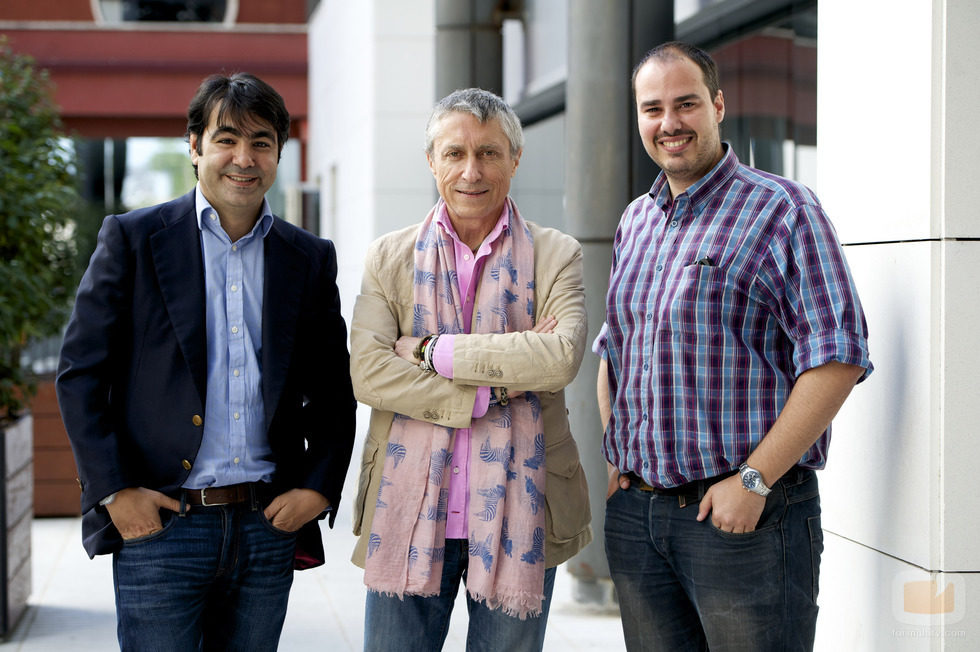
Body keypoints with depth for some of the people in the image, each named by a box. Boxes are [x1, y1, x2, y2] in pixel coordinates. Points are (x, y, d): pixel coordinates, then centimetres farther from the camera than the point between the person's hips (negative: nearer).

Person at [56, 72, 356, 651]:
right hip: (159, 523, -3)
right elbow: (80, 374, 0)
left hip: (269, 530, 3)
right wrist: (113, 491, -8)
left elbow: (334, 391, 15)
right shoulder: (132, 239, 1)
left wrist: (319, 488, 1)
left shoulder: (311, 259, 10)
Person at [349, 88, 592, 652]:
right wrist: (489, 392, -16)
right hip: (408, 516, 1)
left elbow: (562, 357, -15)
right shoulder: (390, 258, 7)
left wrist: (433, 351, -13)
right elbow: (368, 372, -7)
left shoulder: (556, 256, 4)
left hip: (516, 517, 0)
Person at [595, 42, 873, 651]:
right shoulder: (635, 221, 14)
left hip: (750, 512, -6)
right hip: (635, 512, 6)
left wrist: (754, 479, -17)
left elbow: (838, 356, -14)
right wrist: (614, 460, 11)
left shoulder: (783, 209, -7)